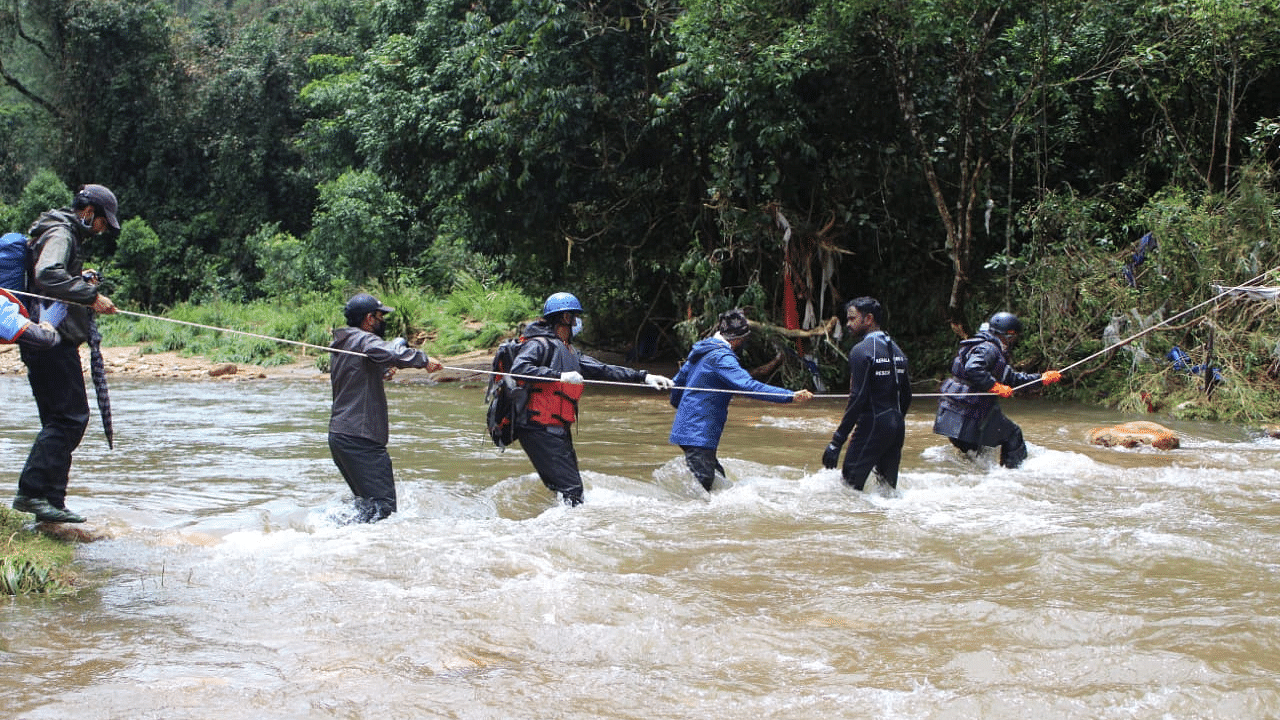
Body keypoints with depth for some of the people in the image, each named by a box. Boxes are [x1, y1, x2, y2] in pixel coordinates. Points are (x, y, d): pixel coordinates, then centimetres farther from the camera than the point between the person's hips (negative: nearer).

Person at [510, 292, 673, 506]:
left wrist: (644, 377, 12)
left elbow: (603, 370, 20)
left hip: (559, 431, 10)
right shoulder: (540, 344, -7)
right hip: (539, 429, -10)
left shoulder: (569, 352, 22)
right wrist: (560, 376, -30)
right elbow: (518, 368, -24)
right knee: (570, 489, -14)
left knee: (571, 487, 10)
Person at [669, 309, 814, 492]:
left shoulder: (701, 349, 15)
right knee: (702, 483, -12)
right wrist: (790, 396, -31)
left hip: (685, 427, 11)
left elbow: (679, 380, 27)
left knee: (717, 479, 12)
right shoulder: (721, 357, -16)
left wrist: (677, 404, 48)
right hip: (698, 434, -11)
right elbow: (749, 386, -27)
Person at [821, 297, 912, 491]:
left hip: (872, 425, -8)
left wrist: (836, 441, -18)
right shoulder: (896, 350, 14)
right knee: (888, 487, 14)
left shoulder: (862, 350, -11)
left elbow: (858, 398, -18)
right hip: (897, 426, 8)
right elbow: (906, 396, 16)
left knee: (850, 486, -4)